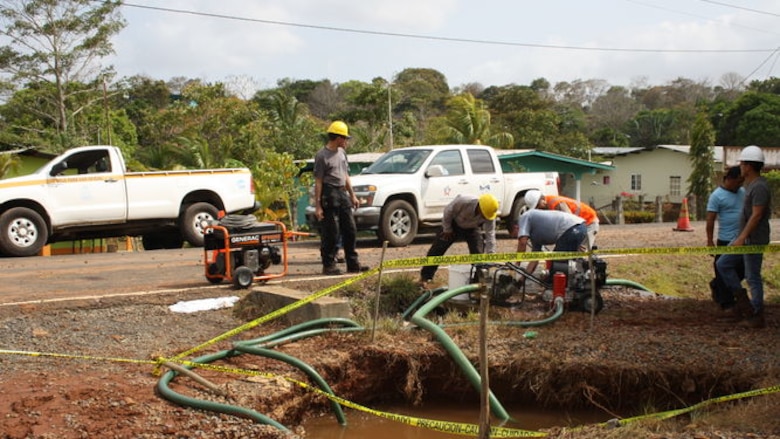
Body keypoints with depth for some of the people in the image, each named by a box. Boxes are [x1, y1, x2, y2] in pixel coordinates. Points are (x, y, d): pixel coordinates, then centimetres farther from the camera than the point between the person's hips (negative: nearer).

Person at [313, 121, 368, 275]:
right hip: (329, 195, -8)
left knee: (350, 230, 9)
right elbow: (318, 182, -12)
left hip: (342, 194, 8)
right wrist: (317, 206, -15)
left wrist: (352, 195, 20)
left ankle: (352, 264, 16)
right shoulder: (322, 155, -10)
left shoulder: (342, 152, 15)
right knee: (331, 233, -5)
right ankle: (328, 265, 3)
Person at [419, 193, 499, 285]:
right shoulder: (463, 201, -40)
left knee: (478, 253, -9)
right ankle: (425, 276, 10)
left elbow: (490, 235, -29)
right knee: (437, 250, -2)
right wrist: (447, 229, -12)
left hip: (472, 229, 2)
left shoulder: (489, 216, -32)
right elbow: (448, 211, -23)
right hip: (454, 224, -2)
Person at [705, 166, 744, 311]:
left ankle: (716, 285, 35)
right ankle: (726, 303, 10)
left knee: (742, 270, 14)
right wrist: (710, 241, -16)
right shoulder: (717, 196, -11)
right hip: (726, 240, -7)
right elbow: (710, 220, -12)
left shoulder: (742, 192, 10)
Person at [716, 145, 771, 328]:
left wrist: (742, 237, -24)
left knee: (753, 277, -3)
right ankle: (742, 301, 14)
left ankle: (757, 317, 6)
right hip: (744, 238, 10)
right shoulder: (750, 185, 13)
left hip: (754, 241, -10)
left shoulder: (759, 187, -18)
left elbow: (756, 215, -23)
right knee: (723, 264, 11)